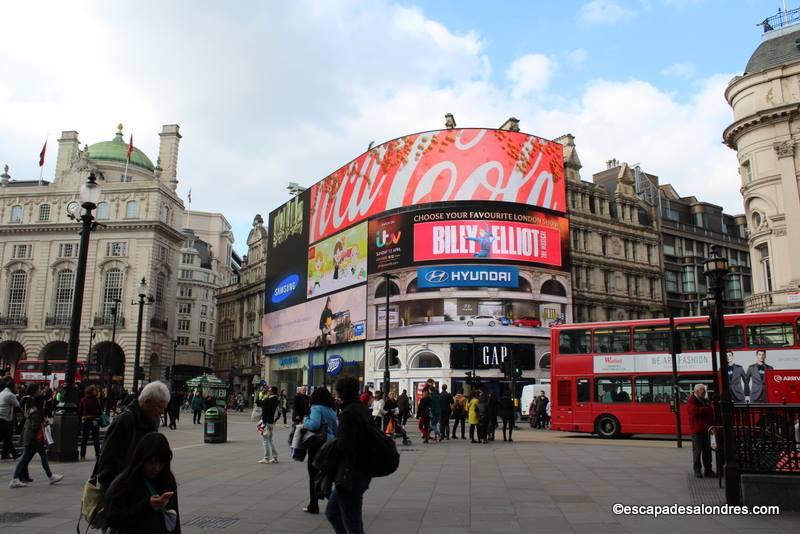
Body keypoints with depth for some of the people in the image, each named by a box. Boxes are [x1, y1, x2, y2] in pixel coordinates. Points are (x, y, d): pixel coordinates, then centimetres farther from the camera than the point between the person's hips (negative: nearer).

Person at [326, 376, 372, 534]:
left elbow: (343, 446, -22)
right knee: (332, 512, 23)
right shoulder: (363, 410, 9)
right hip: (362, 472, 10)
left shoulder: (348, 413, -19)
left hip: (350, 476, -10)